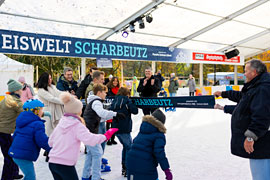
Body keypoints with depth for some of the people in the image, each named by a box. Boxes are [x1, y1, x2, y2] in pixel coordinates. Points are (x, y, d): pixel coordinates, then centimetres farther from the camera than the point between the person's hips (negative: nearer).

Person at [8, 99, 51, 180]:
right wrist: (52, 149, -4)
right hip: (24, 156, -9)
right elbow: (42, 141, -18)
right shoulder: (38, 124, -17)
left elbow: (15, 135, 21)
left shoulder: (21, 121, 12)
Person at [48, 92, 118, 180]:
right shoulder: (77, 125, -10)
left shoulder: (61, 122, 10)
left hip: (52, 162, 7)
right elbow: (89, 139, -25)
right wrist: (105, 136, -15)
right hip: (65, 165, -7)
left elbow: (50, 142, 14)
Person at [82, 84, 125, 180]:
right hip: (90, 132, -11)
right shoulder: (96, 102, -14)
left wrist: (113, 115, 11)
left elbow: (101, 115, 21)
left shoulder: (93, 102, 19)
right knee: (97, 153, -6)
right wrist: (116, 114, -39)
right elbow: (102, 113, -35)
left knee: (90, 153, 19)